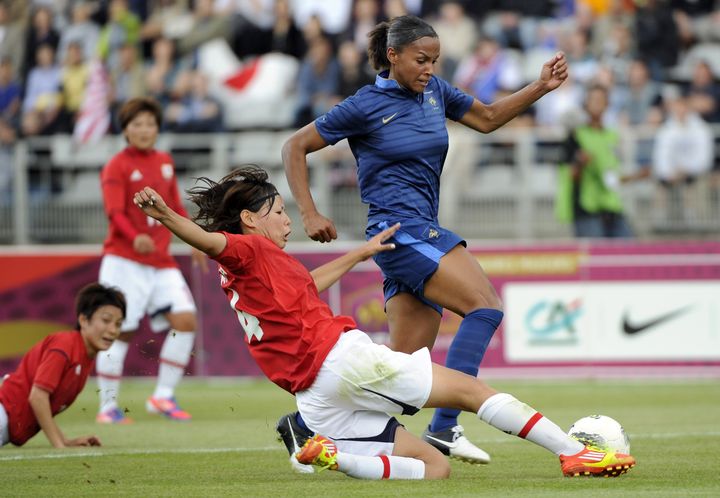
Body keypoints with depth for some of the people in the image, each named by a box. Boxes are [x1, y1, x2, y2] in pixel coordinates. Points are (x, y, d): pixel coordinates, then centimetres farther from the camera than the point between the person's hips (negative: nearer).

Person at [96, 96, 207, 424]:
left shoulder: (165, 162, 14)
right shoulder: (117, 167, -6)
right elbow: (115, 213, -16)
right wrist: (135, 238, -33)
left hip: (161, 260, 6)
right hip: (125, 260, -6)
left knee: (185, 320, -6)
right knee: (119, 331, -5)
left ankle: (163, 396, 2)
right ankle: (107, 407, 2)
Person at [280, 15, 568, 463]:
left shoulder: (434, 91, 12)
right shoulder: (365, 106, -6)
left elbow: (487, 118, 26)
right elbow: (295, 147, 1)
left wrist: (541, 87, 14)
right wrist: (309, 215, -6)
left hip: (424, 233, 8)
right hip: (400, 229, -8)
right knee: (486, 305, -22)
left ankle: (306, 421, 11)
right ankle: (444, 427, -25)